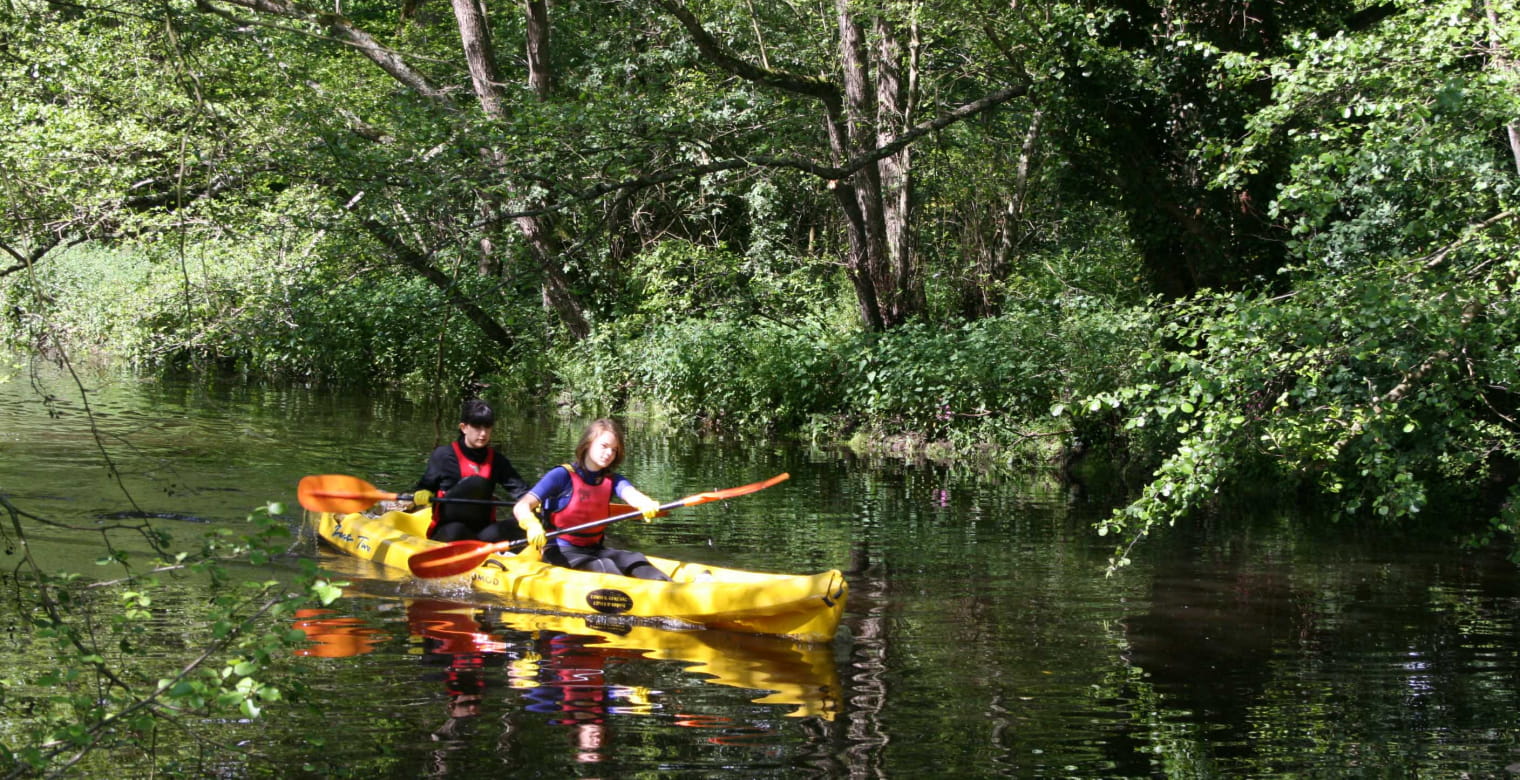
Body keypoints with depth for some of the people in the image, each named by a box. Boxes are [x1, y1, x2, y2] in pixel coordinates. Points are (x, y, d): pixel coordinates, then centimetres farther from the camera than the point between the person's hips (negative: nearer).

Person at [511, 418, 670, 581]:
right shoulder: (563, 475, -6)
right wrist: (532, 525, -40)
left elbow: (631, 494, -14)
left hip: (594, 549, 5)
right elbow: (521, 507, -15)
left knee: (634, 559, -23)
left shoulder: (613, 480, 10)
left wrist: (646, 505, -40)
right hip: (561, 552, -4)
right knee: (603, 566, -32)